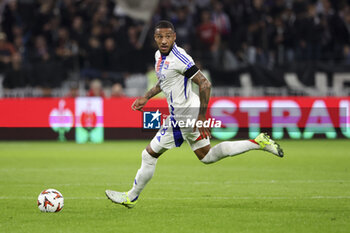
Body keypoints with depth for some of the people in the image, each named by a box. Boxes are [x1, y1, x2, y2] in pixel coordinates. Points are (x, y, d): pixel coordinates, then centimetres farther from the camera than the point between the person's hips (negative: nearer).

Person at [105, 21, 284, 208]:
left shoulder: (179, 58, -22)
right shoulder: (160, 55, 7)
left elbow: (205, 84, -24)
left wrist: (201, 118, -25)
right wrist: (146, 97, 18)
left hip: (184, 114, -10)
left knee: (150, 154, 0)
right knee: (207, 156, 19)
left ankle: (131, 197, 15)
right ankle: (258, 142, 21)